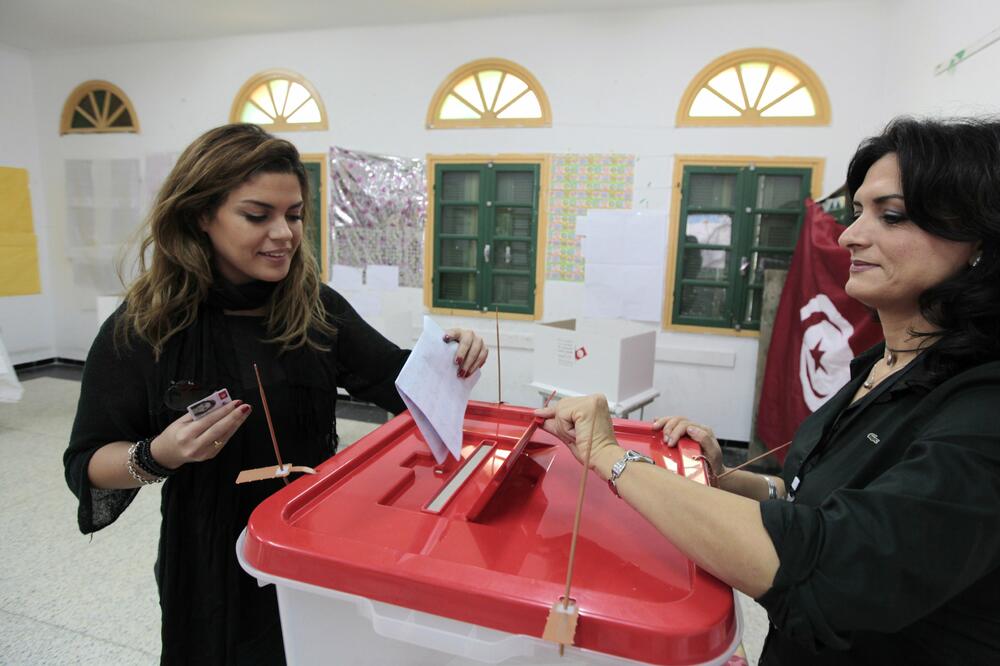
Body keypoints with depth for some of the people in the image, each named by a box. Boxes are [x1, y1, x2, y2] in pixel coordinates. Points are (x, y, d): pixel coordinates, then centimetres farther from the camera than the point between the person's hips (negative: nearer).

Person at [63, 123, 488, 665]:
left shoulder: (316, 308, -8)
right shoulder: (141, 328, -14)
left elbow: (397, 382, 0)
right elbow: (87, 465, -6)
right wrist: (158, 456, -25)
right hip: (213, 564, -2)